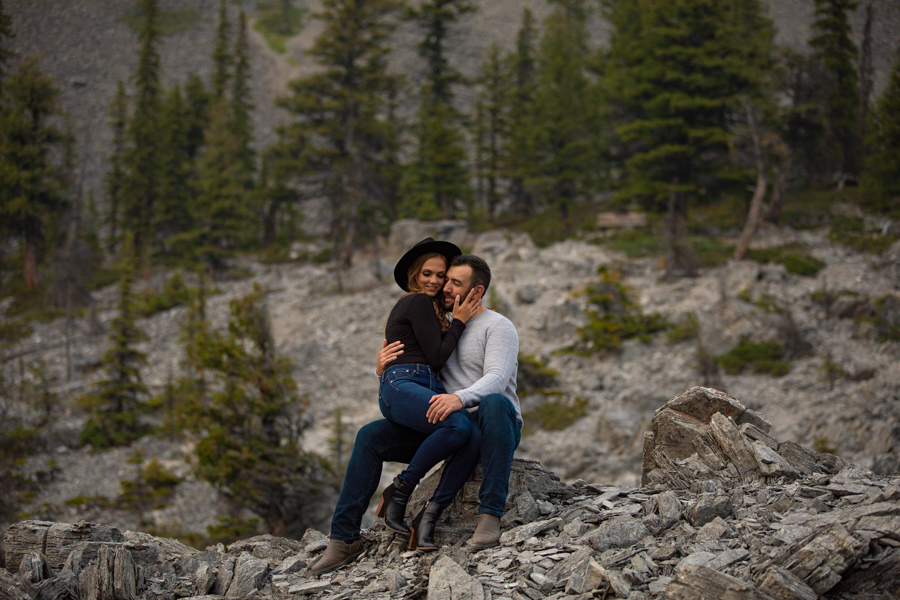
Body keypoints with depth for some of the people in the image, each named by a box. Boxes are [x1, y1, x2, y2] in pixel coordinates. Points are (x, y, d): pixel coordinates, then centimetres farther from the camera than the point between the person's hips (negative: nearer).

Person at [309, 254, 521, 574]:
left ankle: (490, 516, -46)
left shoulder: (497, 326, -4)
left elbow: (496, 380, -22)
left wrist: (460, 398, -44)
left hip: (495, 429, -6)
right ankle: (344, 538, -8)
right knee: (369, 436, -9)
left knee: (494, 403, -42)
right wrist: (383, 368, -3)